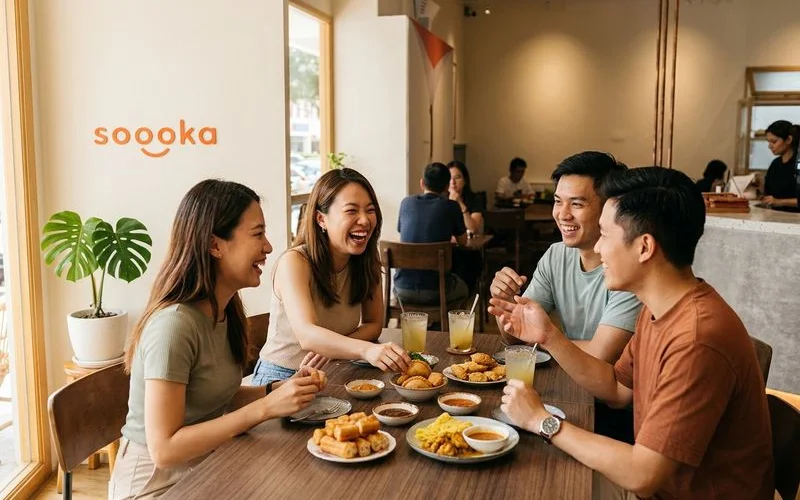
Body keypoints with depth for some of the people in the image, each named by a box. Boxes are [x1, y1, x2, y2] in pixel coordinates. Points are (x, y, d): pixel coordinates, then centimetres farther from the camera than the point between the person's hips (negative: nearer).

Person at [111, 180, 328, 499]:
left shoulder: (224, 310, 0)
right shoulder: (175, 324, -24)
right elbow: (164, 449, -24)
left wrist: (281, 389, -8)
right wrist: (266, 407, -25)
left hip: (204, 469, 7)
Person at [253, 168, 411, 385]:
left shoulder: (367, 261, -1)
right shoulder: (294, 262, -19)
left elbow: (373, 324, 3)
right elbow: (306, 334, -33)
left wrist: (332, 347, -18)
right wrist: (367, 349, -52)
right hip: (282, 376, -6)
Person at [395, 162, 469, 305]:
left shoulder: (406, 202, 2)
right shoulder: (451, 206, -5)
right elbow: (462, 242, 10)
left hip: (403, 290, 2)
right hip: (435, 292, -2)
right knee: (462, 286, 31)